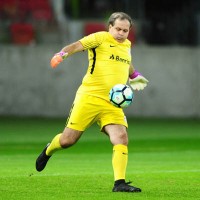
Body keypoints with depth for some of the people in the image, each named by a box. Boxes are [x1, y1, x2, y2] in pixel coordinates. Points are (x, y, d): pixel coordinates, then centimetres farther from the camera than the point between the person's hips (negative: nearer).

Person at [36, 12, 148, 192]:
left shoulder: (127, 45, 17)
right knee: (68, 140, 0)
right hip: (89, 97, -5)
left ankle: (119, 183, -14)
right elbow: (78, 45, -16)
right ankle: (48, 151, 35)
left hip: (113, 104, 5)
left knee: (121, 138, -16)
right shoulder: (100, 38, -3)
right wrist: (62, 54, -33)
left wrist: (134, 75, 37)